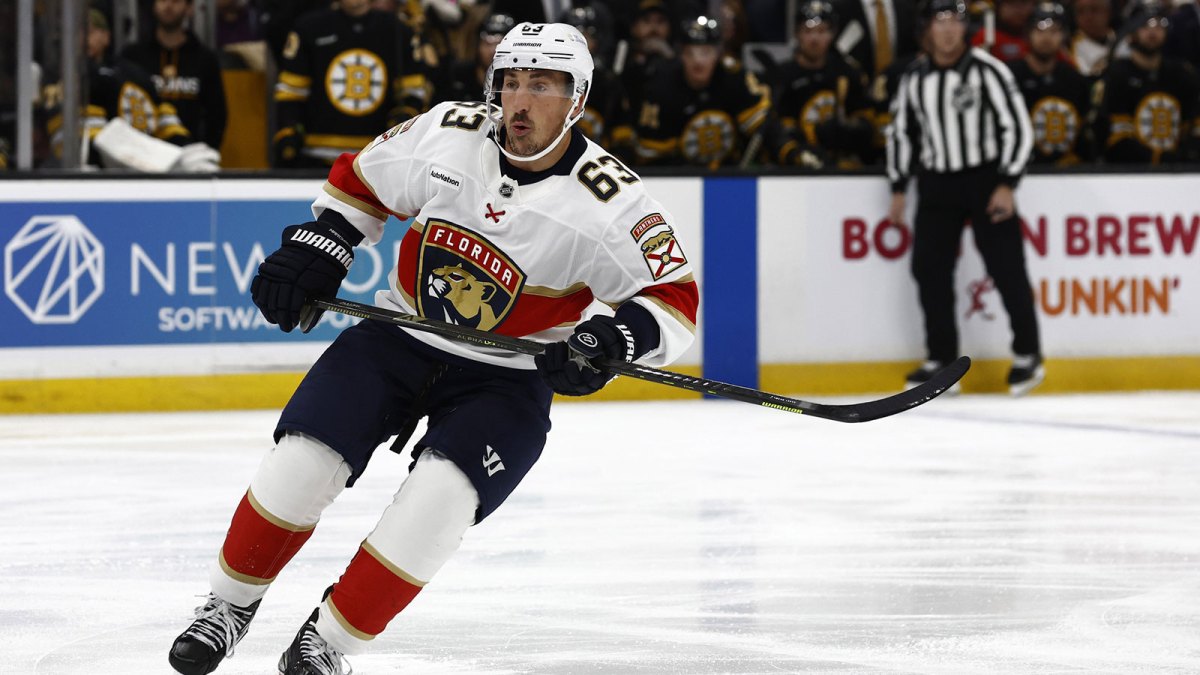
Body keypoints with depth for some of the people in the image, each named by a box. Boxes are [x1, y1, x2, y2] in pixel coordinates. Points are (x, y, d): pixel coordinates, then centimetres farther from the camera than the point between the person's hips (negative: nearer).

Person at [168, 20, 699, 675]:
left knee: (439, 498, -24)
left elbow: (675, 300, -13)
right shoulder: (446, 133, -8)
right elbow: (359, 180, 10)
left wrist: (618, 335, -32)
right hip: (399, 335, 2)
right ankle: (231, 602, 6)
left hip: (505, 377, -2)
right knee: (303, 458, -15)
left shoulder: (610, 201, -16)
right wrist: (316, 246, -2)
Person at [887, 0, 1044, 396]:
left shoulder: (986, 71, -10)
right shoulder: (915, 78, 5)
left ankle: (1027, 356, 3)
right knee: (929, 269, 0)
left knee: (1006, 268, -6)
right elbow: (901, 133, 15)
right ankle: (941, 359, 10)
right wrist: (898, 191, 10)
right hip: (936, 184, 5)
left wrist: (1006, 185, -15)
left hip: (986, 180, -5)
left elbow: (1017, 128, -10)